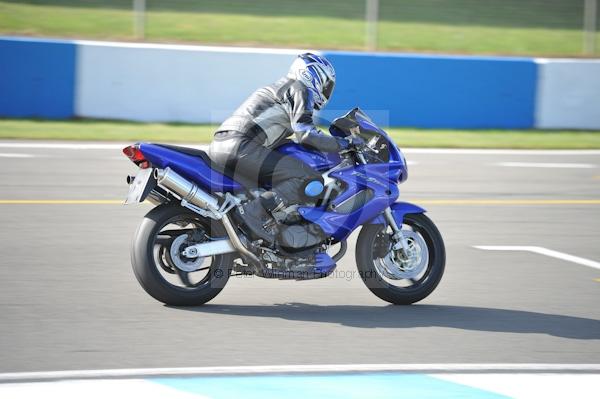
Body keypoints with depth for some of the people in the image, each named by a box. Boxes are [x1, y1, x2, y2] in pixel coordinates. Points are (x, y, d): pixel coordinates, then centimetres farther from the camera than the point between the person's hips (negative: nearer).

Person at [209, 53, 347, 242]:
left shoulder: (278, 87, 33)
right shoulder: (299, 89, 5)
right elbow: (306, 135, -8)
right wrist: (342, 144, 0)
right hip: (240, 146, -10)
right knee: (309, 181, -16)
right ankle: (255, 210, -27)